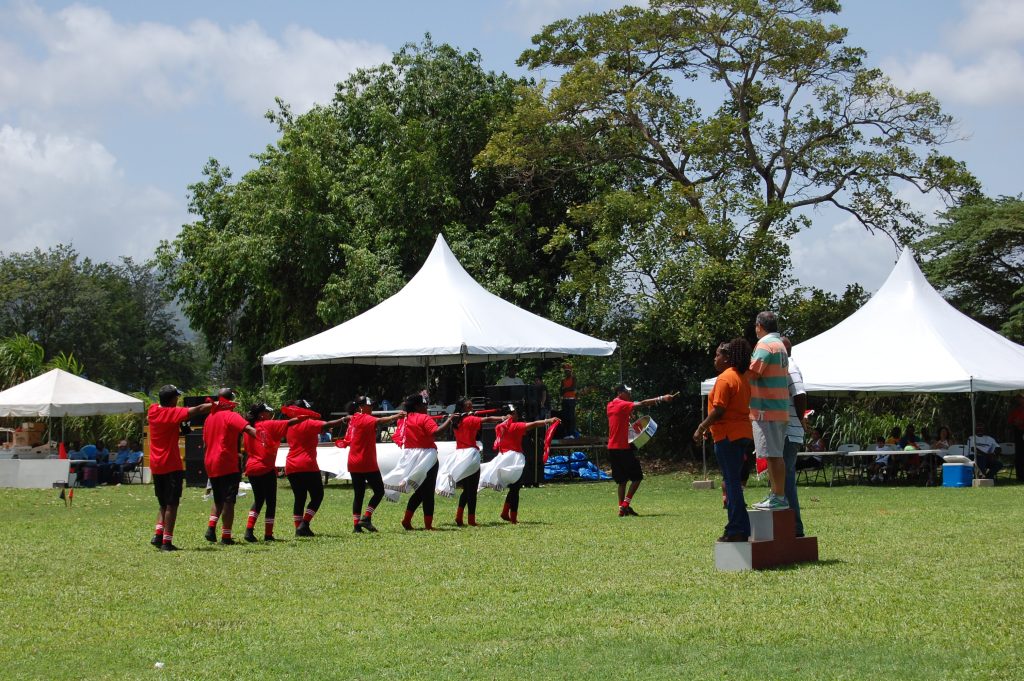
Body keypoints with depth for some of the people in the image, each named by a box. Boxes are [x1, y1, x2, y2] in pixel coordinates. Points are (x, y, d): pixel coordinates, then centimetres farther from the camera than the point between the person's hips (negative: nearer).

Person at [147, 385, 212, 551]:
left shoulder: (152, 411, 5)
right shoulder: (173, 413, -13)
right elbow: (199, 410, -17)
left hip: (156, 467, 7)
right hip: (171, 466, -7)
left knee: (163, 504, 17)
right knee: (172, 505, -2)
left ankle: (158, 535, 4)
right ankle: (167, 541, -5)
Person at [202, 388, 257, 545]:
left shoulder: (210, 417, 14)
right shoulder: (231, 416, -8)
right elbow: (247, 428, -24)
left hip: (211, 463, 7)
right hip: (228, 464, -7)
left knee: (218, 500, 19)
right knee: (229, 501, -3)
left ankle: (211, 528, 4)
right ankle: (226, 536, -5)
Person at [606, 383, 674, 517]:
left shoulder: (610, 406, 13)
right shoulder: (622, 405, -12)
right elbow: (641, 404, -22)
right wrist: (661, 399, -27)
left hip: (612, 449, 8)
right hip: (623, 448, -8)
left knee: (622, 480, 10)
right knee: (637, 477, 0)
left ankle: (622, 508, 4)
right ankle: (626, 504, -8)